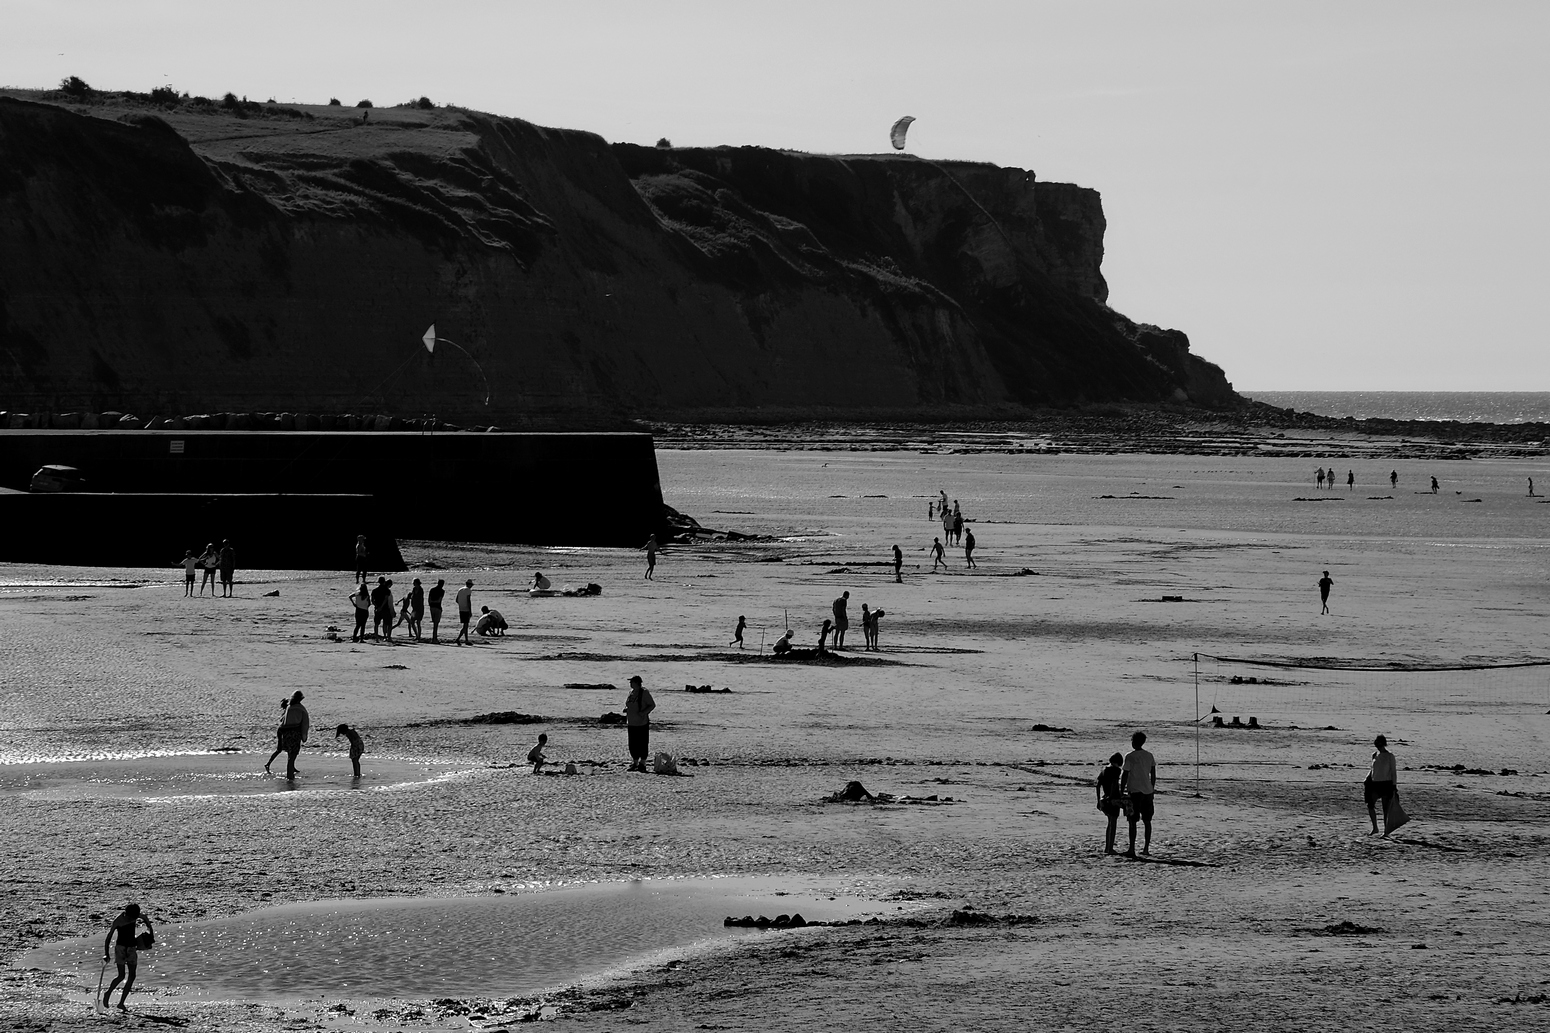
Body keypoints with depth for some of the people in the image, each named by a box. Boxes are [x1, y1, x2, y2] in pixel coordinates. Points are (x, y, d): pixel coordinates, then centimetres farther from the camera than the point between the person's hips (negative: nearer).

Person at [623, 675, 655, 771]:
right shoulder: (631, 692, 11)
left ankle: (642, 764, 4)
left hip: (642, 723, -7)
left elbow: (652, 705, -8)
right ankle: (635, 763, 17)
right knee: (633, 744, 8)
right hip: (631, 723, 7)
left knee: (643, 744, -1)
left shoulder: (644, 693, -10)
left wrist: (644, 712, -21)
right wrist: (626, 709, 4)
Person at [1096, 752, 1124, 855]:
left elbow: (1098, 786, 10)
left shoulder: (1103, 771, 12)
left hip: (1105, 798, 7)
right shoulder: (1116, 770, -9)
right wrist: (1111, 797, -20)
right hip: (1114, 799, -7)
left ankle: (1107, 847, 18)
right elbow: (1114, 784, -20)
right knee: (1113, 824, -2)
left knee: (1110, 823, 17)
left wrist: (1099, 800, 12)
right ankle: (1110, 848, -5)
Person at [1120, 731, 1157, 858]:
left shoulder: (1130, 756, -9)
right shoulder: (1149, 756, 8)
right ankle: (1146, 848, 13)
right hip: (1148, 790, 5)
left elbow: (1125, 775, -9)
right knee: (1147, 821, 11)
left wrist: (1121, 792, -3)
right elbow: (1153, 775, 12)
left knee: (1133, 821, -3)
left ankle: (1132, 849, -7)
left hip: (1134, 791, -5)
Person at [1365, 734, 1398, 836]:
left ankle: (1386, 830, 4)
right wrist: (1366, 781, 10)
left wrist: (1394, 786, -7)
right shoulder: (1375, 755, 10)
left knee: (1386, 808, -2)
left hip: (1386, 783, -5)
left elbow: (1393, 772, -3)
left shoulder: (1389, 756, -4)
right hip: (1375, 783, 5)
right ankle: (1375, 828, 4)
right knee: (1370, 805, -7)